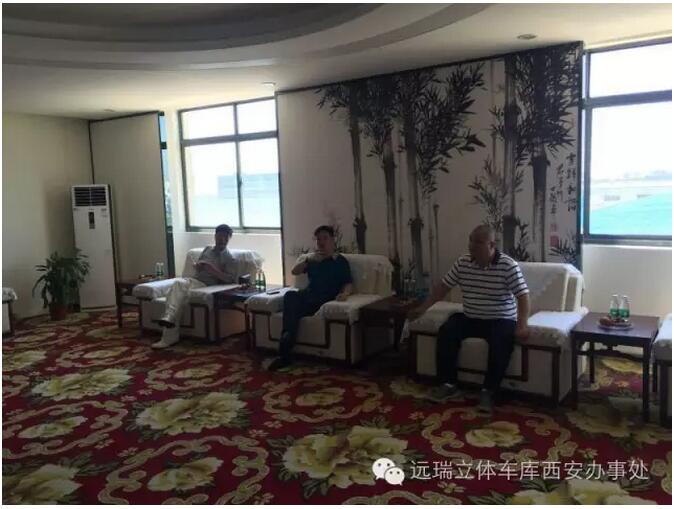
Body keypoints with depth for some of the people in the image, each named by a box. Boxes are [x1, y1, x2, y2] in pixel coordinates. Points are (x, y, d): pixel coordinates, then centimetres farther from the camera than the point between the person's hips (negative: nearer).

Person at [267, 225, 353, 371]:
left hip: (325, 300, -4)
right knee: (290, 295, -33)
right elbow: (294, 272, 10)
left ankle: (285, 352, -34)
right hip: (308, 295, 4)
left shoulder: (341, 261, 13)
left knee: (293, 309, -33)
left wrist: (344, 293, -19)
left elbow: (348, 283, 5)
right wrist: (307, 259, -8)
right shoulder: (311, 257, 24)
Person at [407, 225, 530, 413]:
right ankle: (449, 385, -12)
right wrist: (423, 307, 1)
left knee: (501, 342, -34)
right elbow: (443, 287, 7)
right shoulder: (462, 263, 0)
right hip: (469, 318, 4)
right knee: (446, 332, -21)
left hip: (501, 320, -4)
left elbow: (523, 295, -16)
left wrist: (522, 325, -30)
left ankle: (488, 391, -18)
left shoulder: (508, 266, -13)